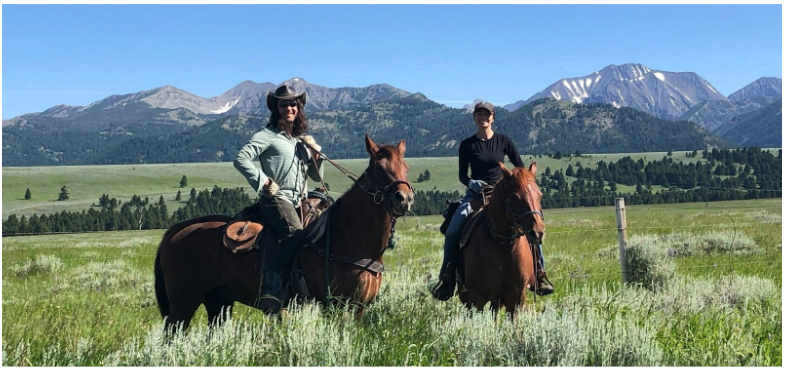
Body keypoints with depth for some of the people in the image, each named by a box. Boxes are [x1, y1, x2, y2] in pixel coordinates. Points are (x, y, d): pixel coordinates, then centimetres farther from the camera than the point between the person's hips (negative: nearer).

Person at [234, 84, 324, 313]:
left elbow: (317, 176, 24)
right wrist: (264, 181, -13)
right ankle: (271, 290, -39)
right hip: (276, 199, -8)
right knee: (295, 234, -33)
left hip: (301, 201, 8)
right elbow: (241, 159, -9)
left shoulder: (302, 140, 24)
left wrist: (316, 151, 8)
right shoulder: (268, 136, 3)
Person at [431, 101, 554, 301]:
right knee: (452, 232, -21)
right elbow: (462, 175, 4)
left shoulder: (504, 141, 2)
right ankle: (447, 277, -5)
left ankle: (539, 273, -9)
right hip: (475, 193, 0)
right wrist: (471, 183, -17)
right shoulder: (467, 145, 2)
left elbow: (521, 168, 6)